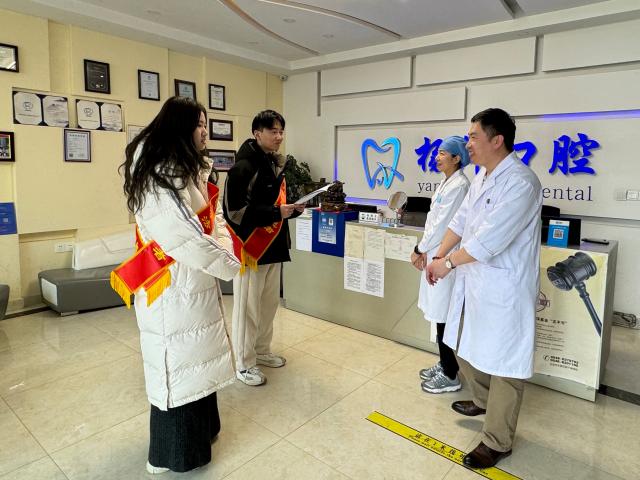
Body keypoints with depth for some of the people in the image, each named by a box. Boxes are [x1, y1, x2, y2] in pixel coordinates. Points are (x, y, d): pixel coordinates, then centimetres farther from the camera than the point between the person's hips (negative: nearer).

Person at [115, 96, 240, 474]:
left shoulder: (191, 169, 13)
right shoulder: (157, 171, -19)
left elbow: (213, 216, 11)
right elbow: (179, 234, -24)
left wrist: (225, 251, -5)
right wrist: (227, 264, -15)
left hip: (196, 278, 9)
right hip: (173, 282, -9)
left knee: (197, 353, 19)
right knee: (177, 359, 4)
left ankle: (198, 427, 39)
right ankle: (174, 452, 24)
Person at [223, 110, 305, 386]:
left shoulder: (276, 165, 12)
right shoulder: (243, 167, -15)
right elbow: (234, 211, -21)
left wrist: (291, 210, 3)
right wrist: (276, 212, -22)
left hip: (273, 247, 8)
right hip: (250, 248, -8)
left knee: (269, 304, 17)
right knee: (247, 308, 3)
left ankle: (262, 351, 35)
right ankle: (244, 364, 18)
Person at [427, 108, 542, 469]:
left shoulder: (520, 182, -21)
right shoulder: (482, 176, 8)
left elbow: (490, 239, -26)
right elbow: (461, 221, 13)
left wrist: (448, 263, -15)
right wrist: (439, 256, 3)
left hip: (503, 289, -9)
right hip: (473, 282, 9)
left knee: (503, 364, 6)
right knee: (463, 346, 24)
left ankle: (497, 443, 24)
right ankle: (483, 400, 50)